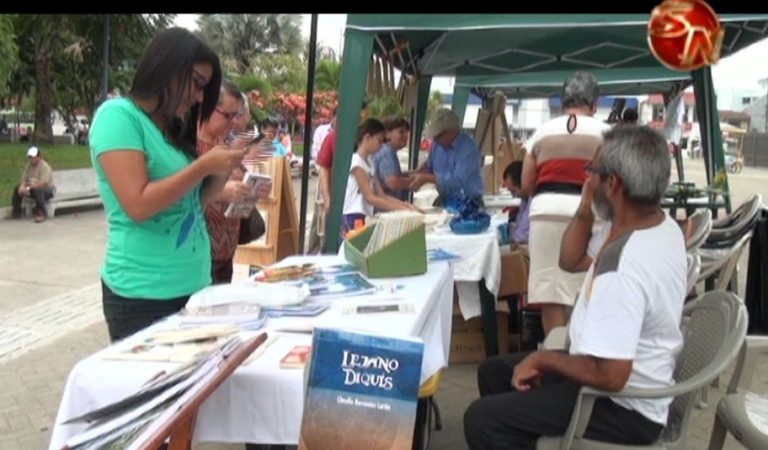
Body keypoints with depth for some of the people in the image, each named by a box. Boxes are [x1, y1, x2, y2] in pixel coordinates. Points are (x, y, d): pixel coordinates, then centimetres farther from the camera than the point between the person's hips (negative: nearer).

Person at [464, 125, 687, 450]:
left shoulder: (623, 265, -33)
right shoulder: (659, 225, -1)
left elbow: (609, 376, -33)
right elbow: (571, 261, 10)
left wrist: (543, 359, -17)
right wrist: (586, 208, -6)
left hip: (624, 407, -10)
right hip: (623, 375, 10)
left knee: (482, 419, -15)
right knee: (494, 372, 15)